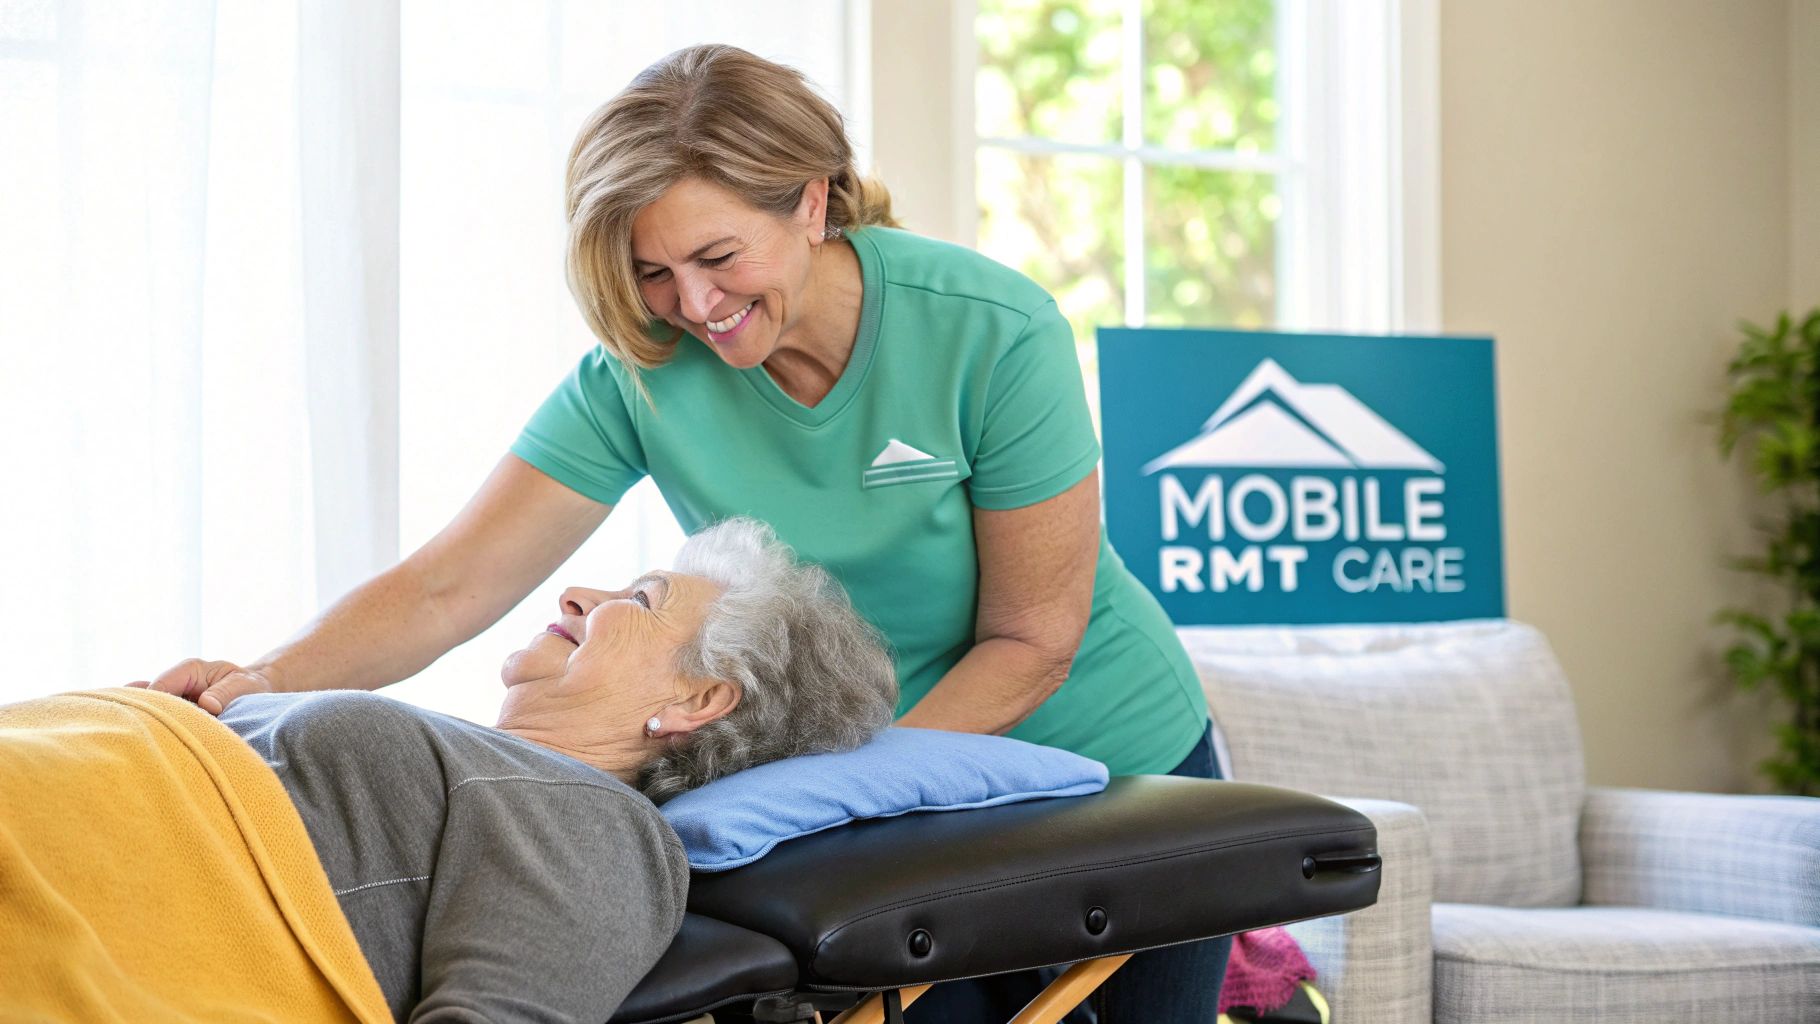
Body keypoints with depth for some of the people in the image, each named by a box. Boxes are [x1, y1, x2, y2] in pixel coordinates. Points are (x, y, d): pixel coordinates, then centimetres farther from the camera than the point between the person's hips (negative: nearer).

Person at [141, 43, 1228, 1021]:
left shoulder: (990, 333, -23)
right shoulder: (643, 375, -15)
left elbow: (1030, 640, -18)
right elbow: (447, 589, -18)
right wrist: (267, 678, -34)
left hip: (1117, 770, -2)